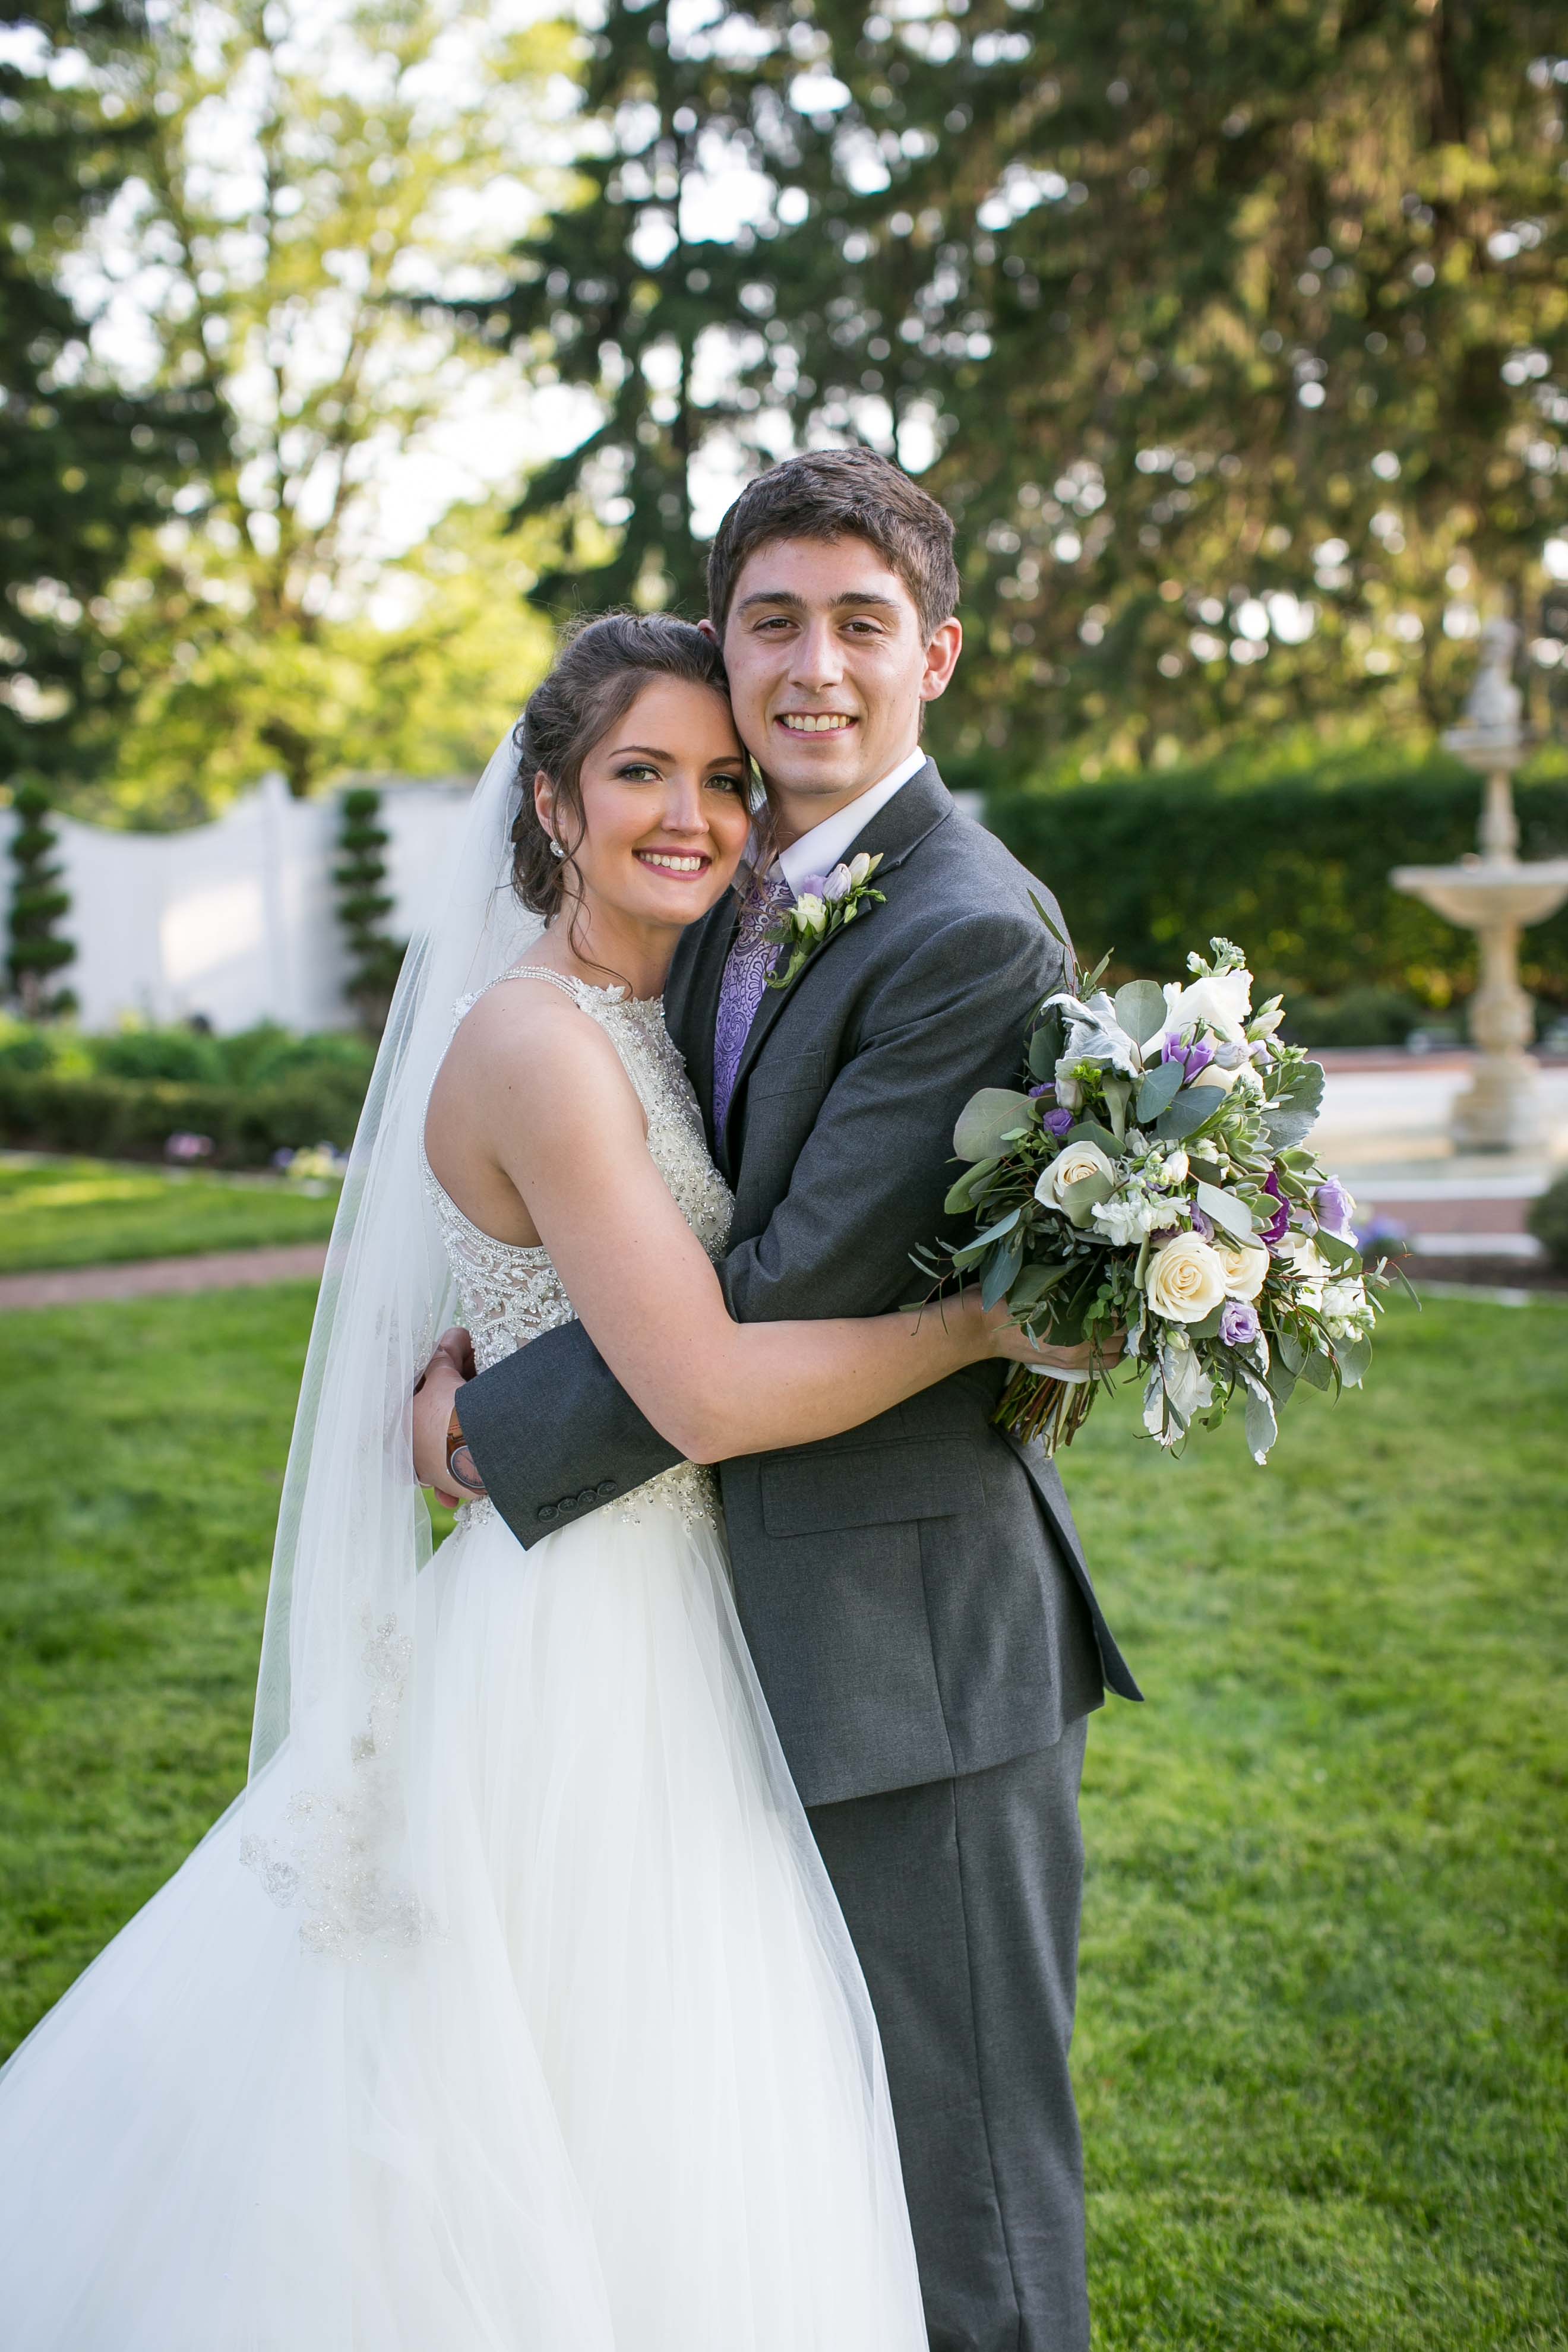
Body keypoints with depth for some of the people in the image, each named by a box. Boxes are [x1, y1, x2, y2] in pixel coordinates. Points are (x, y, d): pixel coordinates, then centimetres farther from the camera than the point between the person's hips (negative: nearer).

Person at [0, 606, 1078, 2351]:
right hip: (581, 1635, -9)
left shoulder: (651, 1023, 10)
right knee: (605, 2124, 5)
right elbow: (707, 1392, -24)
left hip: (676, 1608, 9)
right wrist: (983, 1323, -18)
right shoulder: (536, 1044, -20)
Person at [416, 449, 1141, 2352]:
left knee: (961, 2195, 7)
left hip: (912, 1638, -9)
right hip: (779, 1620, 9)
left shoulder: (972, 935, -18)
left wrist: (505, 1421, -12)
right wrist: (479, 1354, -4)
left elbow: (789, 1287, -22)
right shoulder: (742, 902, 11)